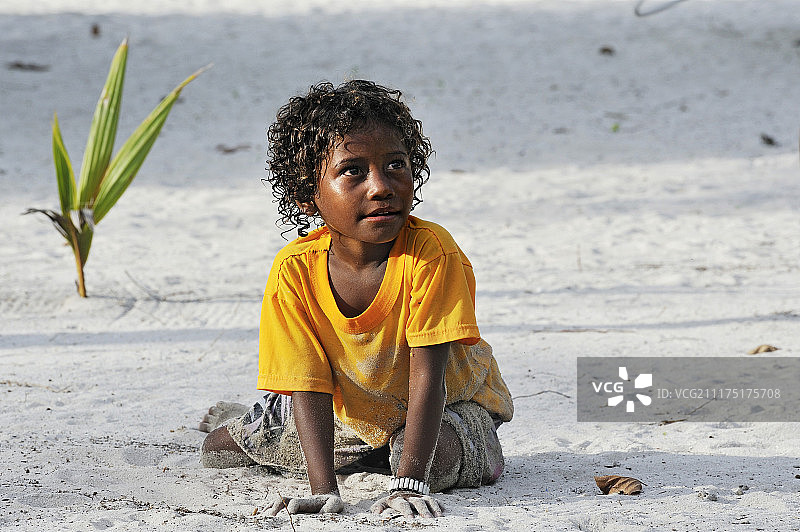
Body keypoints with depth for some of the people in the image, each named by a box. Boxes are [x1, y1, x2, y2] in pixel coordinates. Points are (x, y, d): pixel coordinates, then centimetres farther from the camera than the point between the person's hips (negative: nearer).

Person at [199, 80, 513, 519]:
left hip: (450, 401, -3)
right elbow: (310, 388, -25)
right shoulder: (295, 271, -26)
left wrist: (409, 483, -41)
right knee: (217, 448, 5)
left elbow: (427, 372, -34)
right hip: (352, 409, 3)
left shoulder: (432, 252, -35)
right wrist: (324, 490, -37)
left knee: (440, 458, -35)